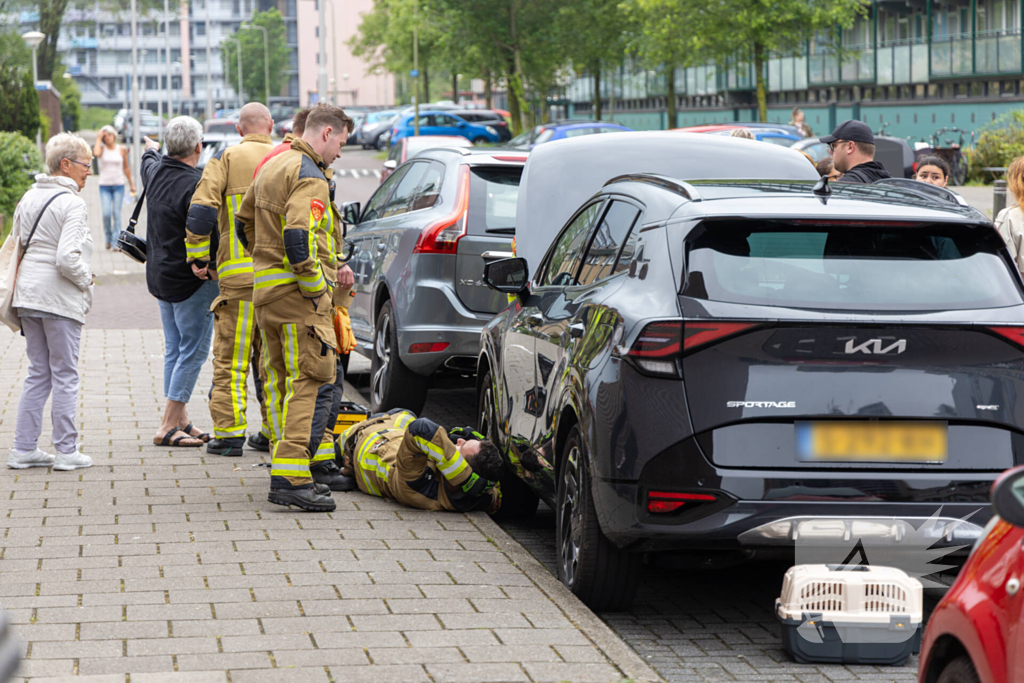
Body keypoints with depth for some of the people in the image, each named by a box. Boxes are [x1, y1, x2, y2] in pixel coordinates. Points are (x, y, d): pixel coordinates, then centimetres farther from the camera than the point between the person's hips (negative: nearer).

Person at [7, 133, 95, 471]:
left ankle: (24, 448, 11)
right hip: (60, 300, -7)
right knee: (65, 375, 1)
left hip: (28, 295, 7)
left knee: (38, 373, 13)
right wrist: (86, 281, -6)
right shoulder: (71, 203, -14)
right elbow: (67, 257, -22)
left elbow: (16, 246, 16)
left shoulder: (28, 198, 10)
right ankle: (66, 451, 4)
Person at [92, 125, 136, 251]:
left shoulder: (121, 149, 5)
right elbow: (96, 153, -24)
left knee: (116, 213, -6)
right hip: (104, 185, -1)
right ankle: (108, 238, 12)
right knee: (106, 213, -12)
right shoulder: (102, 149, 1)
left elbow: (126, 168, 13)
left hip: (119, 185, 1)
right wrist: (98, 139, -12)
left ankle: (115, 242, -3)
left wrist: (131, 184, 14)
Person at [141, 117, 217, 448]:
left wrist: (150, 149, 53)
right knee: (193, 351, -4)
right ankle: (168, 426, -5)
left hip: (160, 277, 9)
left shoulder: (155, 172, 5)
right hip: (190, 280, -9)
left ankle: (180, 420, 21)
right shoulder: (193, 185, -22)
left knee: (175, 349, 15)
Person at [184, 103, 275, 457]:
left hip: (238, 274, -3)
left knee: (230, 358, 2)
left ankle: (229, 431, -1)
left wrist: (198, 257, -3)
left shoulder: (226, 159, -2)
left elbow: (201, 209, -11)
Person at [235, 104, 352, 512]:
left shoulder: (272, 167, 17)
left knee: (278, 381, 14)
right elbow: (299, 239, -26)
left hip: (264, 289, 10)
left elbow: (244, 224, 26)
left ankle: (281, 473, 18)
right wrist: (317, 288, -17)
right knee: (304, 381, -10)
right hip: (295, 294, -10)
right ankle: (292, 478, -16)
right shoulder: (309, 177, -14)